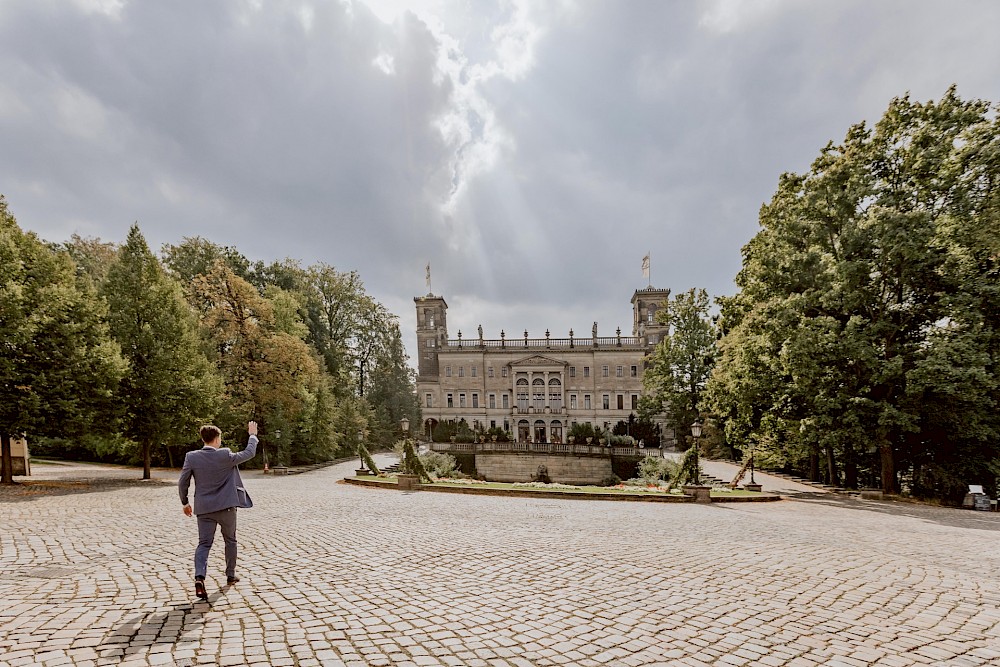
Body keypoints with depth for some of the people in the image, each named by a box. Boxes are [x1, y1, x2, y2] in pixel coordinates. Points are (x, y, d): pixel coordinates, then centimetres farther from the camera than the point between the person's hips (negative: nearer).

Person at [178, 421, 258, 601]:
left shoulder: (192, 457, -6)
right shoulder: (225, 456, -12)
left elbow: (182, 482, -2)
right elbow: (249, 453, 0)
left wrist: (185, 502, 12)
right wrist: (252, 435, 15)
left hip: (204, 508, 2)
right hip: (226, 507, -1)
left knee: (204, 544, 4)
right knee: (230, 540, 17)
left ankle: (199, 577, -19)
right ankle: (230, 575, 28)